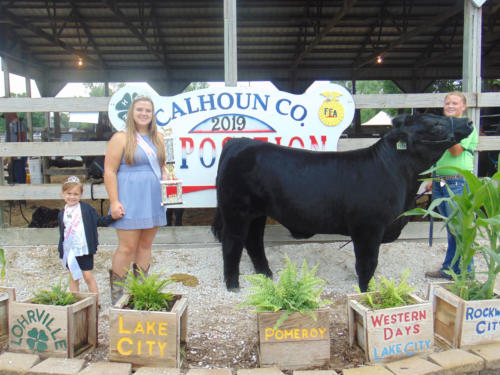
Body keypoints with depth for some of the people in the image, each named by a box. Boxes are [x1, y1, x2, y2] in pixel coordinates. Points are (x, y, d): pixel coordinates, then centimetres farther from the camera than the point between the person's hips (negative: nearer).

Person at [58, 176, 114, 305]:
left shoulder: (86, 209, -1)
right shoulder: (62, 214, 8)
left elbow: (99, 221, 2)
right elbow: (62, 234, 13)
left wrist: (112, 217, -13)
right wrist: (61, 250, 10)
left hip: (84, 249, -3)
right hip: (69, 251, 3)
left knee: (88, 276, -1)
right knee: (73, 277, 10)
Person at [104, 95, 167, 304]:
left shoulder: (158, 139, 14)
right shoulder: (121, 138, -3)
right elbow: (109, 172, -7)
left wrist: (167, 179, 2)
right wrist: (114, 201, -14)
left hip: (153, 200, 6)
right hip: (129, 200, -6)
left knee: (146, 245, 11)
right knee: (128, 247, -5)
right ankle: (116, 292, 9)